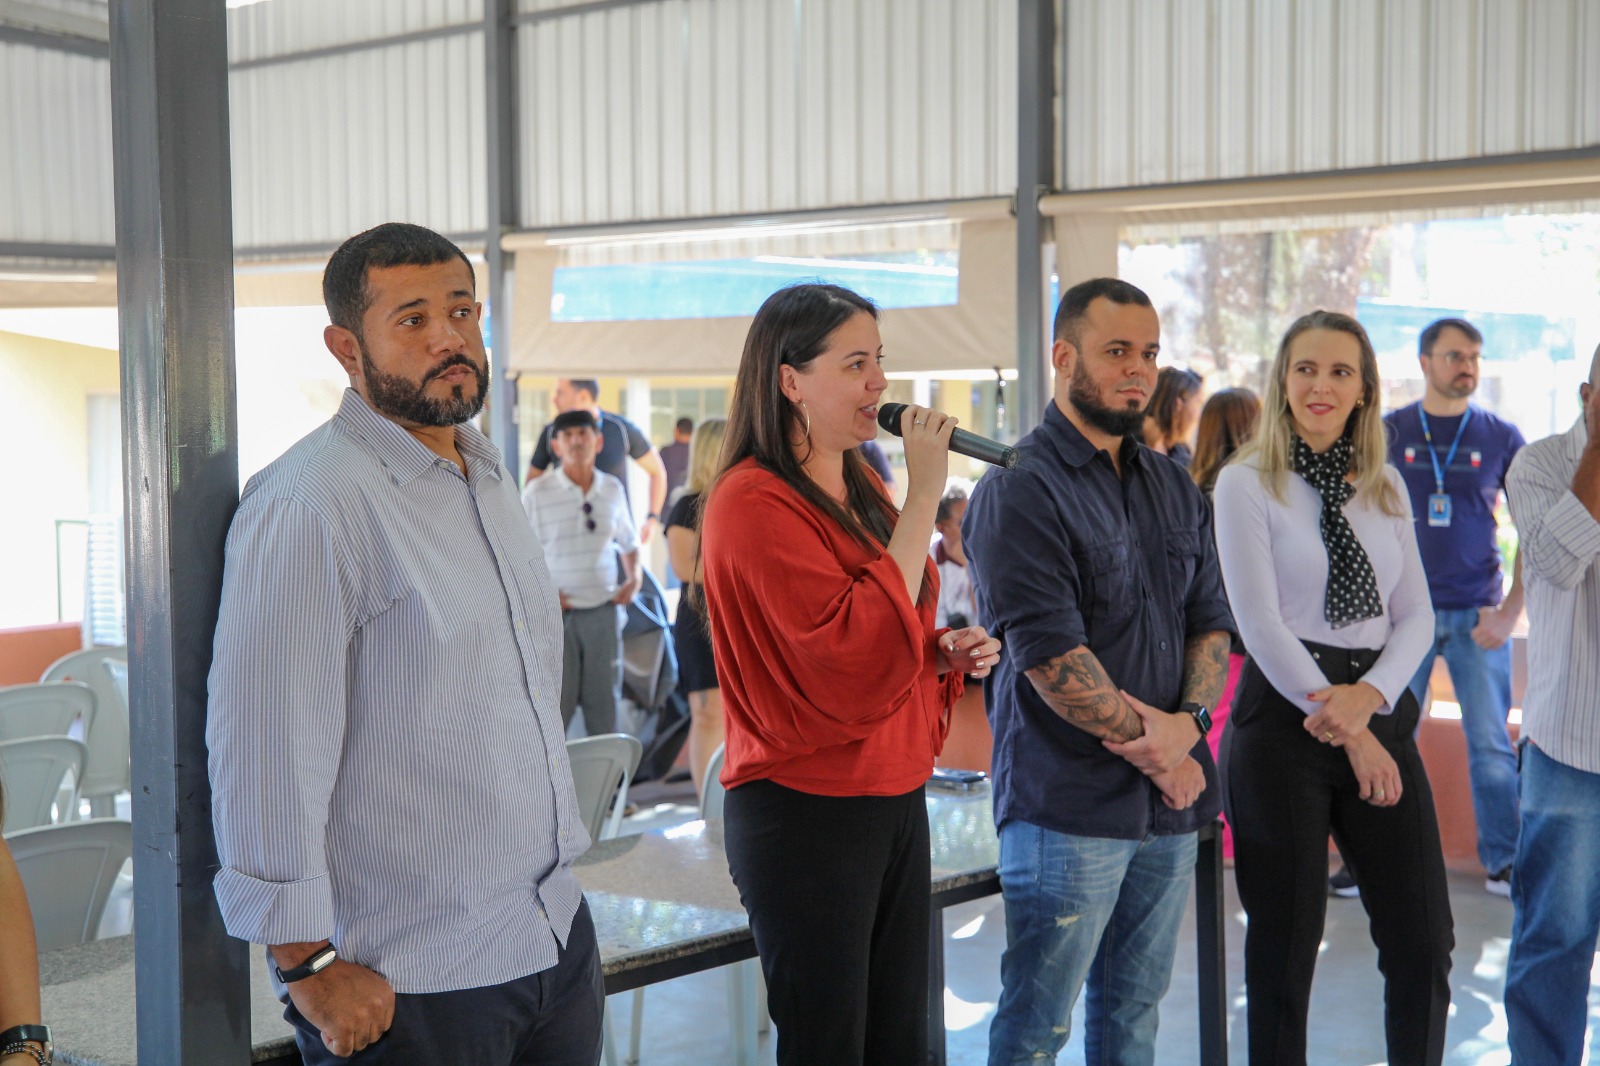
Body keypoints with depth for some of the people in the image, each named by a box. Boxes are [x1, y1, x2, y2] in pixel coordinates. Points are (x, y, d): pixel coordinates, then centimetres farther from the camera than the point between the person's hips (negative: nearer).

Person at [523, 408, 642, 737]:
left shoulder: (612, 489, 7)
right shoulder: (537, 492, -4)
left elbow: (628, 542, 22)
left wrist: (634, 577, 5)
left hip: (603, 610, 3)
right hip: (557, 612, -3)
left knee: (604, 701, 8)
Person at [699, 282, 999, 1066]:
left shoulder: (860, 489, 11)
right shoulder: (753, 503, -16)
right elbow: (857, 657, -26)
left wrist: (945, 649, 3)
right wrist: (922, 497, -24)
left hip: (895, 799, 8)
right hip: (808, 815, -8)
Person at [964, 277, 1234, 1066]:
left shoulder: (1175, 488, 14)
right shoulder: (1018, 490, -10)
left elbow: (1211, 619, 12)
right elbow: (1050, 656, -16)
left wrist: (1185, 722, -8)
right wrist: (1156, 755, -11)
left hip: (1172, 797, 7)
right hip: (1069, 802, -7)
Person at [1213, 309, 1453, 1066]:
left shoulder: (1385, 486, 11)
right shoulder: (1246, 483, -3)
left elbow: (1415, 614, 9)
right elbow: (1259, 623, -9)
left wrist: (1368, 696, -10)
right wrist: (1344, 730, -11)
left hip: (1380, 712, 5)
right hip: (1283, 716, -4)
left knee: (1423, 941, 5)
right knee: (1285, 947, 4)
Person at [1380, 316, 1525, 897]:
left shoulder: (1501, 437, 4)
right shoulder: (1389, 432, 4)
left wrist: (1509, 613, -4)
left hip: (1477, 615, 0)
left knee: (1492, 744, 2)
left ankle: (1503, 864, 13)